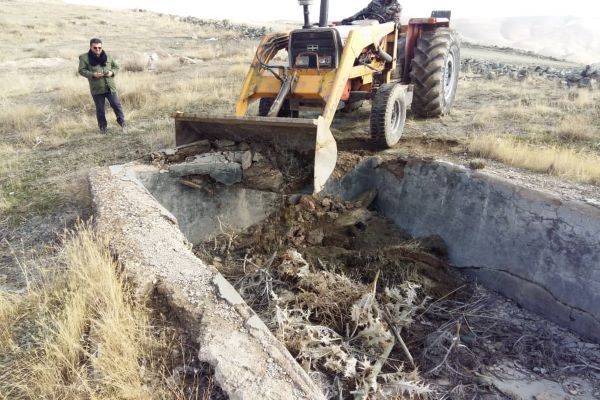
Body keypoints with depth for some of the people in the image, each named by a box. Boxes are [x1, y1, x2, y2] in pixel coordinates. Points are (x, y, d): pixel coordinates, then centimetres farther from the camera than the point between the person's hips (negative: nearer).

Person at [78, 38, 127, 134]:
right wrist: (93, 74, -19)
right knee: (100, 109, 6)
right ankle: (102, 126, 20)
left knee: (116, 105, 0)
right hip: (96, 89, -1)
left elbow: (116, 67, 14)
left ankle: (122, 122, 17)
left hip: (110, 87, 1)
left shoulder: (107, 56, 7)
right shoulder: (84, 58, -1)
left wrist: (112, 72, -8)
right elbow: (81, 70, -3)